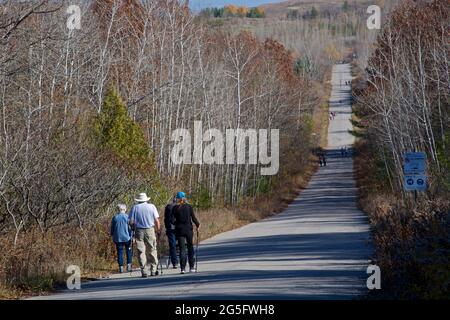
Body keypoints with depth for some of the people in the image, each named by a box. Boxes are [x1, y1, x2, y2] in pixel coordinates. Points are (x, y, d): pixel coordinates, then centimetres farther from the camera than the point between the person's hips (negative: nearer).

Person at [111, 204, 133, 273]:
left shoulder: (115, 218, 2)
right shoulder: (127, 217, -5)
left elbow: (112, 229, 9)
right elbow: (130, 228, -5)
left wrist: (113, 237, 20)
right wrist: (131, 237, -1)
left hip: (118, 238, 2)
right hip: (126, 238, -2)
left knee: (120, 252, 4)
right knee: (128, 251, 14)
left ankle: (121, 267, 1)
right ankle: (128, 265, 6)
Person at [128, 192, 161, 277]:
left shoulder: (135, 207, 2)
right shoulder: (152, 206, 2)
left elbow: (131, 222, -4)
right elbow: (156, 221, -3)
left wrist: (134, 228, 14)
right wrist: (158, 230, 9)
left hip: (139, 231, 0)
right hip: (150, 230, 0)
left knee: (141, 251, 3)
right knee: (153, 250, 10)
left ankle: (144, 271, 0)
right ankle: (153, 270, 8)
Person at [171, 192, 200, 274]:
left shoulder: (175, 208, -4)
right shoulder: (189, 207, -3)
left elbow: (172, 221, -6)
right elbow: (194, 218, -4)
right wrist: (198, 225, 14)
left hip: (179, 230, 0)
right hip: (189, 229, 0)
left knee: (182, 249, 4)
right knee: (190, 247, 12)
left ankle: (182, 268, -2)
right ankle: (191, 267, 10)